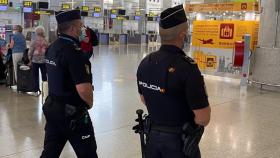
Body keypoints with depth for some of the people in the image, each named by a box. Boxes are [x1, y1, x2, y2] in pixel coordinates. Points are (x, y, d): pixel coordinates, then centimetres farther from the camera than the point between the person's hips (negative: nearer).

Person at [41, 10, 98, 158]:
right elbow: (84, 88, -29)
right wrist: (90, 103, -10)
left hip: (52, 107, 9)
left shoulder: (52, 47, 6)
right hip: (72, 113, -8)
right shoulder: (73, 51, -22)